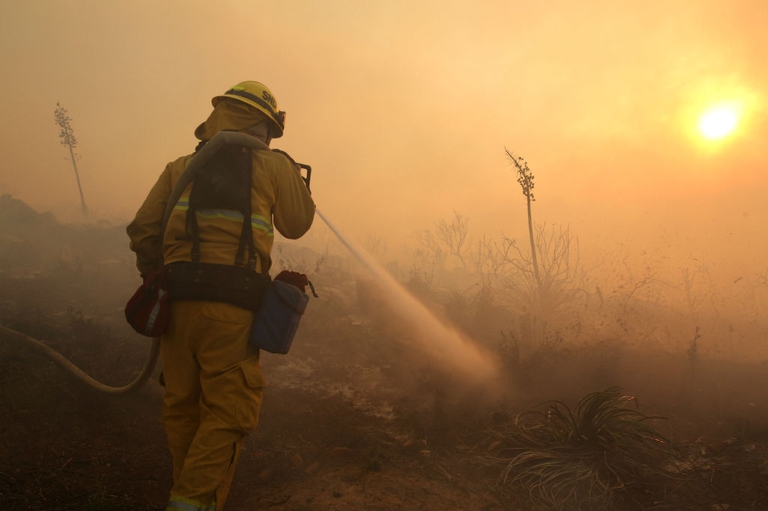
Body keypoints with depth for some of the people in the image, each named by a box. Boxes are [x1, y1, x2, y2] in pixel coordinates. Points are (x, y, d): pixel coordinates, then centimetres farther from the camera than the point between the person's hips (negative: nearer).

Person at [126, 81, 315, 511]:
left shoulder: (183, 165, 17)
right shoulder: (274, 164, 8)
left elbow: (143, 231, 11)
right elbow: (296, 225, 18)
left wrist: (156, 278, 24)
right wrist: (297, 182, 33)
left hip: (176, 301, 5)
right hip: (230, 304, -4)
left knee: (183, 407, 16)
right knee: (229, 411, 3)